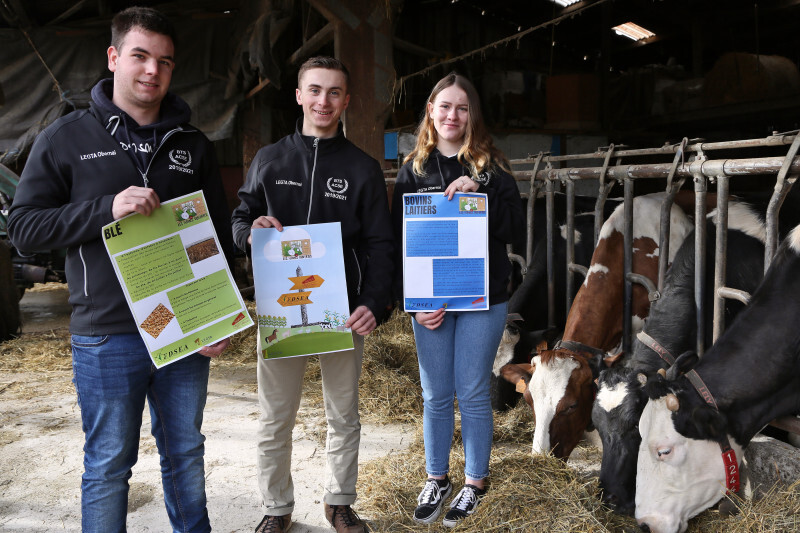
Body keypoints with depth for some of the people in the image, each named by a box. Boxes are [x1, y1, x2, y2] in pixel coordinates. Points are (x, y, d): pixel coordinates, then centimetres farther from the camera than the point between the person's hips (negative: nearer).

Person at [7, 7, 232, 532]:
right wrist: (107, 209, -19)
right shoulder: (67, 138, 0)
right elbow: (24, 226, -4)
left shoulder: (194, 145, 8)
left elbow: (221, 237, 10)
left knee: (186, 453, 17)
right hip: (107, 337, -2)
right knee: (108, 464, 9)